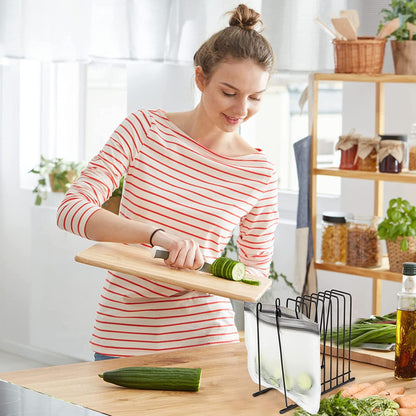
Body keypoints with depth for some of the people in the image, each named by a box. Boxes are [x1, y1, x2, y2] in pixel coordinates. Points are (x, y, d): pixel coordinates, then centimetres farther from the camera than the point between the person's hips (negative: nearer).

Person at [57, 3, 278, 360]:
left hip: (205, 335, 1)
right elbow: (72, 210, -15)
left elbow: (257, 270, 9)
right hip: (124, 334, 0)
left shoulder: (259, 173, -3)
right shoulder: (146, 129, -5)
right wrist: (158, 235, -30)